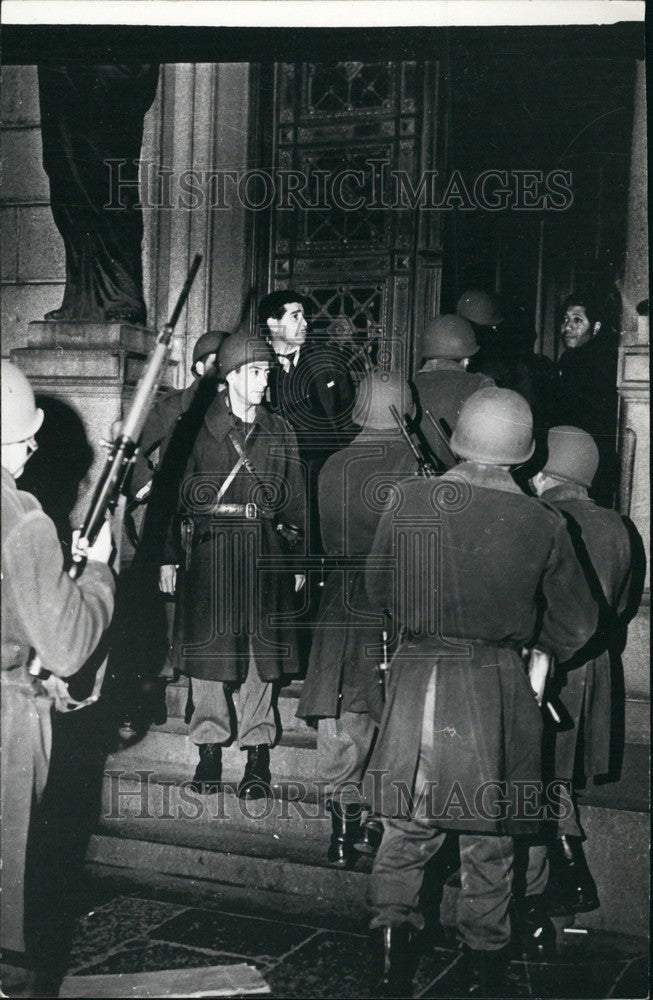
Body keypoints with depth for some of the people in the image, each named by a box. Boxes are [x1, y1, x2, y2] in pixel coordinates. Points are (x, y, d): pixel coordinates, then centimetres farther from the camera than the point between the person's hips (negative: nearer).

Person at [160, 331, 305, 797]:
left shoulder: (278, 431, 11)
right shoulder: (199, 427, 3)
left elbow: (295, 498, 12)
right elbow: (177, 492, 3)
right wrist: (170, 556, 0)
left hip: (263, 549, 2)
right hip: (208, 546, -1)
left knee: (260, 649, 2)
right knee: (209, 648, 3)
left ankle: (257, 752, 10)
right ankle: (210, 749, 15)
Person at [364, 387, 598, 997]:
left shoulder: (409, 501, -6)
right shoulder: (542, 525, -8)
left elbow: (379, 590, 8)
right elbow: (577, 626, 3)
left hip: (416, 674, 1)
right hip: (497, 688, -1)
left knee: (407, 831, 13)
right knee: (488, 842, 13)